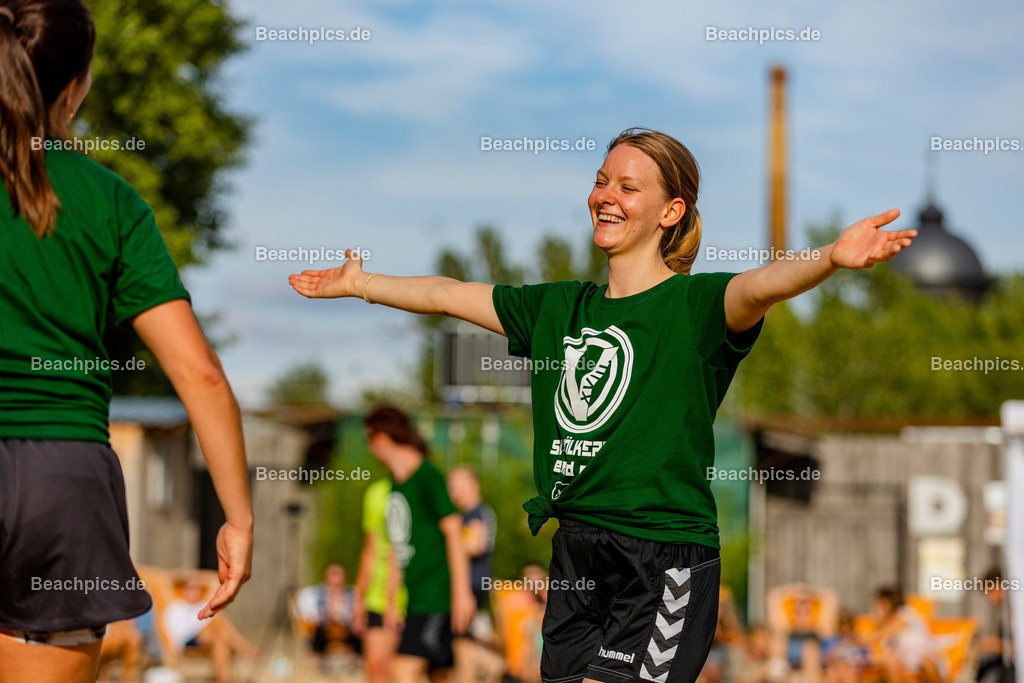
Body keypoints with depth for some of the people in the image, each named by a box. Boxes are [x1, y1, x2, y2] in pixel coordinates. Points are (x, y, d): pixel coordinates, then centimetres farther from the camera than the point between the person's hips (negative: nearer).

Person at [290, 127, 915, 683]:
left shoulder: (694, 305, -6)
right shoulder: (560, 307, 14)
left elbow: (759, 287, -28)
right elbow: (447, 294, 26)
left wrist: (831, 258, -47)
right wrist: (360, 283, 34)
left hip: (665, 555, -7)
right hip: (576, 550, 7)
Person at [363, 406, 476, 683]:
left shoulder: (428, 477, -10)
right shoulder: (395, 484, 16)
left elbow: (453, 532, -13)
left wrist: (461, 592, -17)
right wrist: (391, 600, 20)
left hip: (436, 595, -9)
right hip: (415, 596, 9)